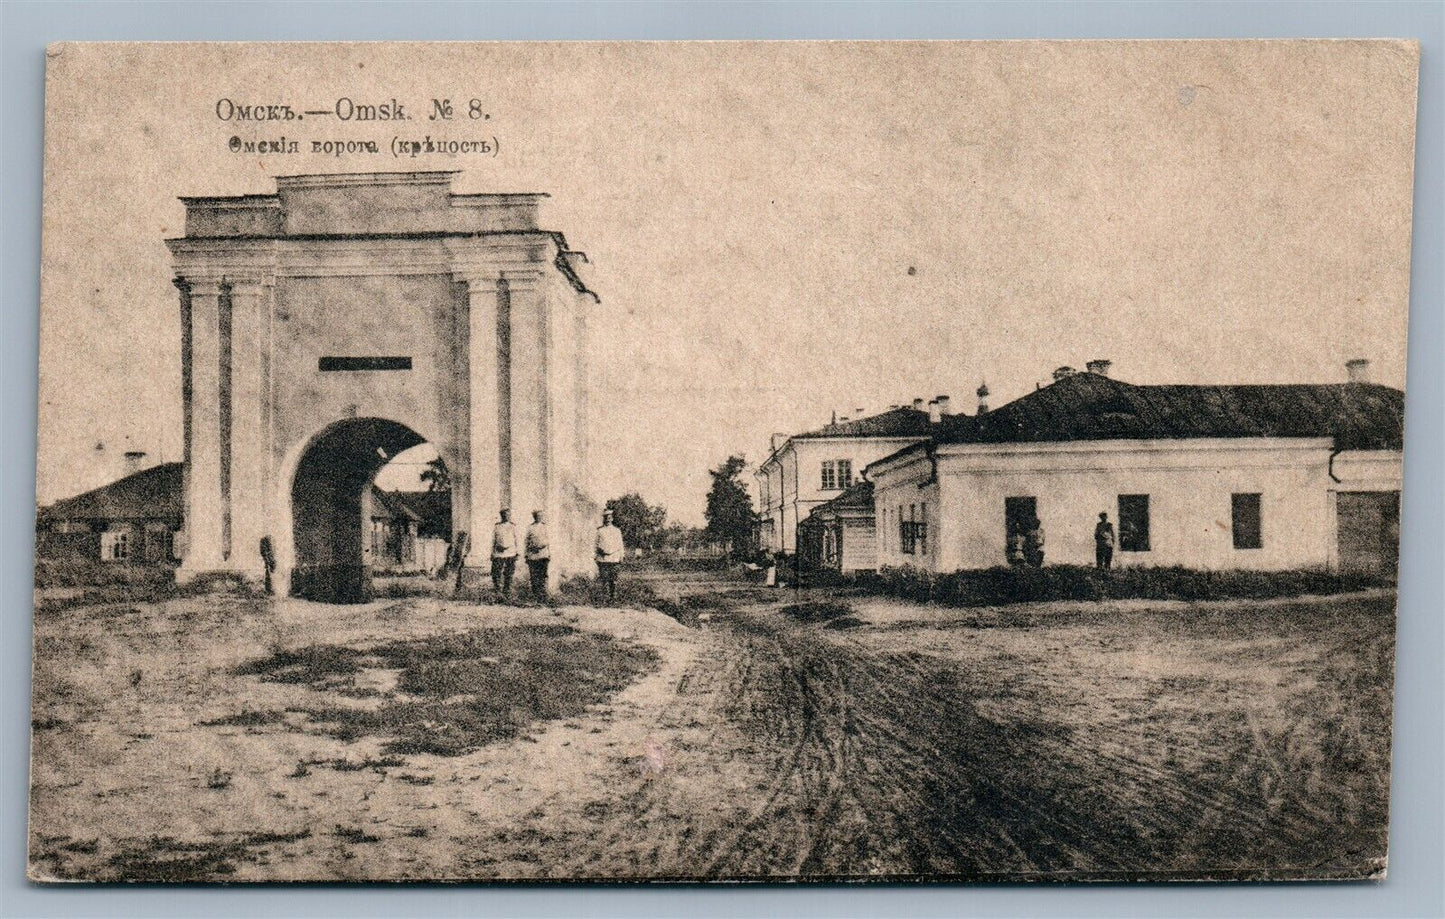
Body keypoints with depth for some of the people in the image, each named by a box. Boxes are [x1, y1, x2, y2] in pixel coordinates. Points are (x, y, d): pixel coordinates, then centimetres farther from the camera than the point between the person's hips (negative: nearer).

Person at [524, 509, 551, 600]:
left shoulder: (544, 526, 9)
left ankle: (543, 595, -6)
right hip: (532, 555, 0)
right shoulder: (530, 528, 7)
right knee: (534, 576, 1)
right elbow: (527, 542, 11)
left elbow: (549, 541, 13)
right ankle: (535, 594, 8)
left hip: (543, 554, 0)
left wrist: (549, 554, 9)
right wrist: (526, 556, 7)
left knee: (543, 575, -6)